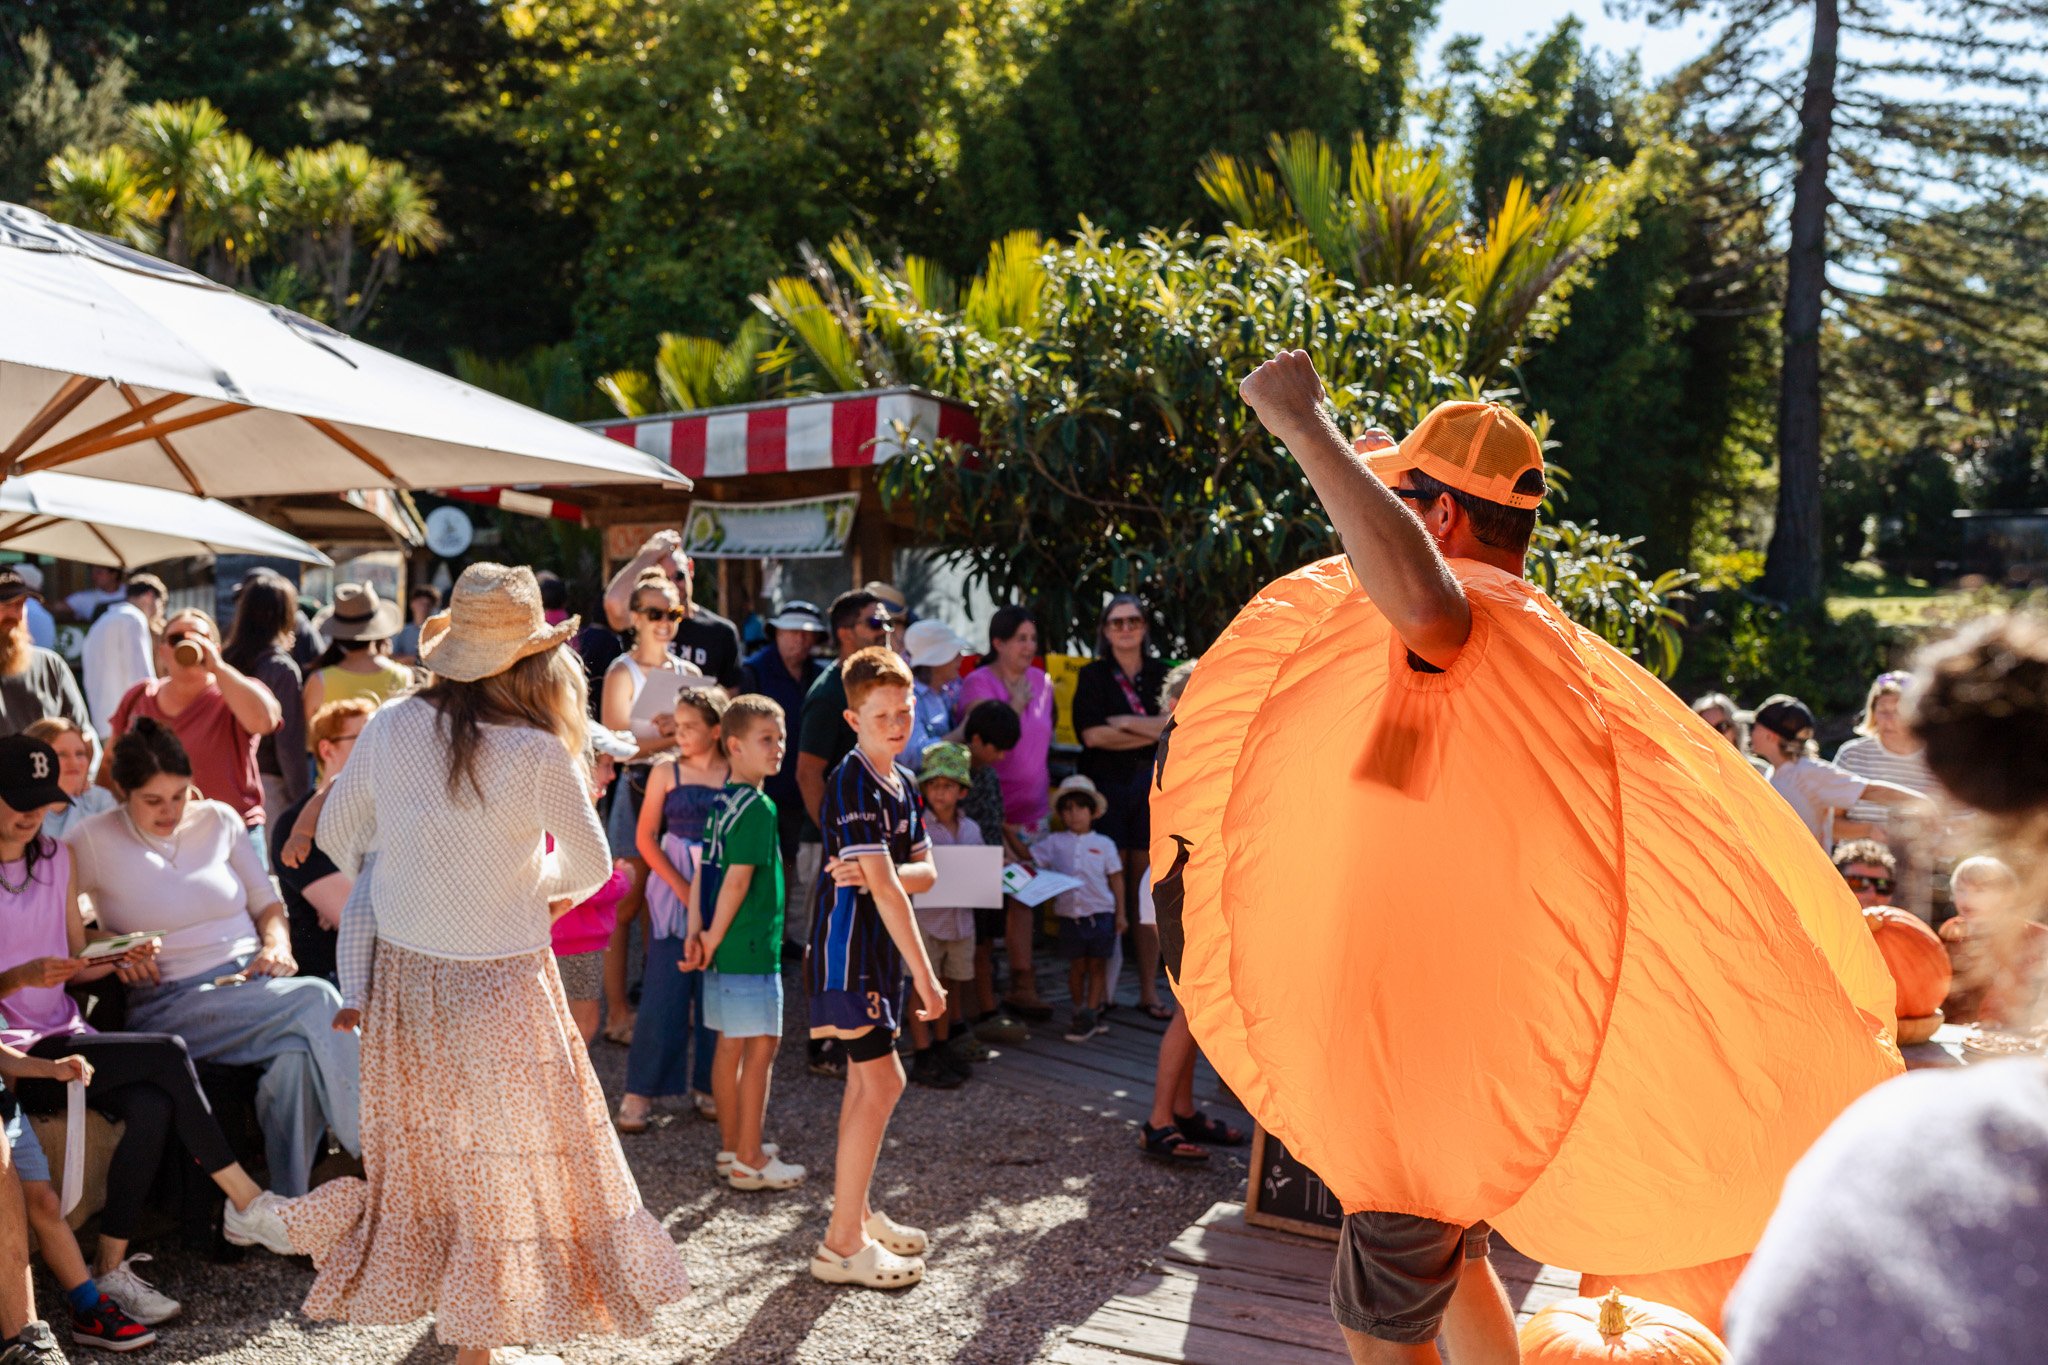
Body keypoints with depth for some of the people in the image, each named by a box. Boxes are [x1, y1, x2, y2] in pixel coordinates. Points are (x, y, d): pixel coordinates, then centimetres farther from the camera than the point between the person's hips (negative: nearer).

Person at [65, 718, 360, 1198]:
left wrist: (278, 945, -3)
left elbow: (267, 903, 18)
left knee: (299, 1054, -33)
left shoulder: (219, 820, 13)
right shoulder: (93, 843, 2)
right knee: (316, 1000, -32)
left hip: (254, 984, 4)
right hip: (169, 1006, -4)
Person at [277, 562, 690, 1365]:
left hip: (403, 970, 4)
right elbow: (590, 868, -4)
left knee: (418, 1144, 22)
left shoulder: (391, 726, -5)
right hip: (498, 980, -4)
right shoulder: (539, 754, -18)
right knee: (499, 1157, 10)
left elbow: (337, 833, 9)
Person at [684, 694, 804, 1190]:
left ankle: (732, 1146, 27)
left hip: (726, 945, 9)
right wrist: (713, 939, -12)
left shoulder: (723, 801, 10)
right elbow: (737, 879, -20)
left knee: (730, 1046, 16)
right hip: (750, 947, -9)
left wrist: (697, 929, 3)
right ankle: (749, 1162, 4)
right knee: (760, 1048, -2)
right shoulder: (757, 806, -17)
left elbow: (704, 868, 9)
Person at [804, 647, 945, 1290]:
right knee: (882, 1082, -9)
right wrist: (925, 976, -23)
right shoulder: (853, 783, -18)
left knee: (866, 1080, 16)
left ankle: (855, 1211, 28)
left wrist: (874, 874, -19)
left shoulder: (902, 782, 10)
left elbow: (925, 871, 3)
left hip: (878, 946, 9)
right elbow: (887, 888, -23)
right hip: (848, 946, -9)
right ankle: (842, 1243, -3)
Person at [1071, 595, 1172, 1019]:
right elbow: (1092, 733, -8)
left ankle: (1149, 990, 8)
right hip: (1106, 787, -2)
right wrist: (1153, 732, -8)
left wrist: (1127, 722, -9)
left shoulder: (1162, 673, 11)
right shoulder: (1093, 676, 6)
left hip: (1152, 786, 2)